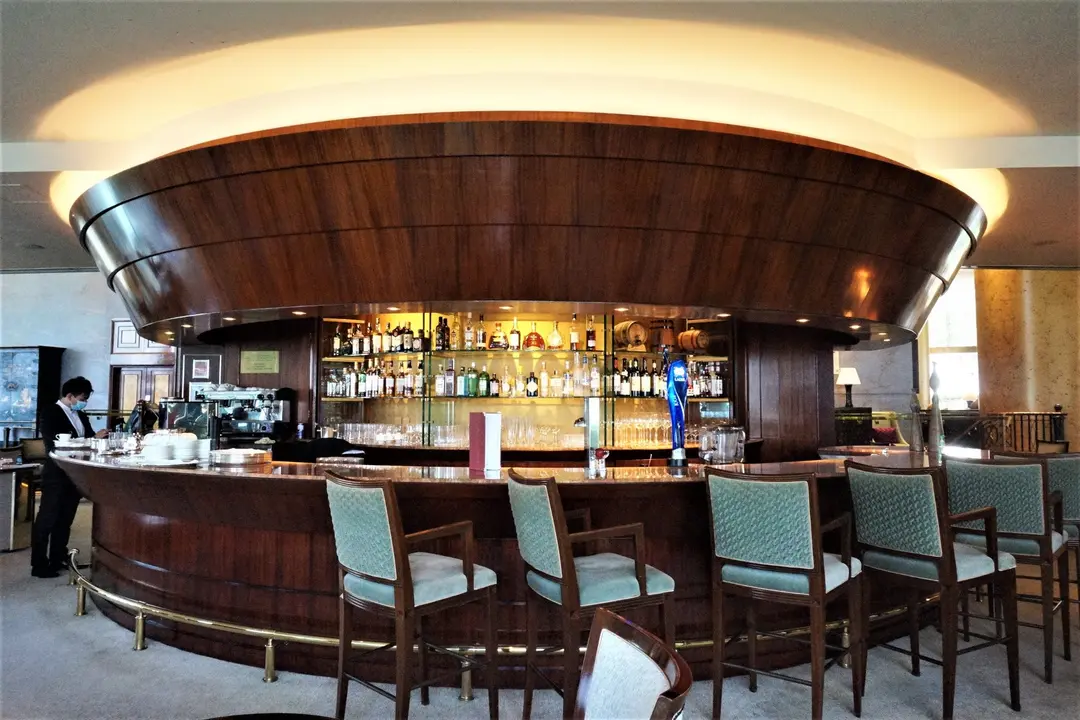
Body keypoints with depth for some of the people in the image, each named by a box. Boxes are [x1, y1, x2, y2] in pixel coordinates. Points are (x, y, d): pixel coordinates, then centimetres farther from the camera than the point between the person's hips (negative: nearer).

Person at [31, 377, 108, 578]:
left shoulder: (81, 416, 14)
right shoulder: (51, 413, -9)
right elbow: (54, 444, -18)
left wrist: (98, 438, -9)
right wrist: (92, 440, -23)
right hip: (56, 475, -7)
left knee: (65, 520, 14)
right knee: (47, 520, -1)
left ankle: (57, 559, 22)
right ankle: (39, 565, 4)